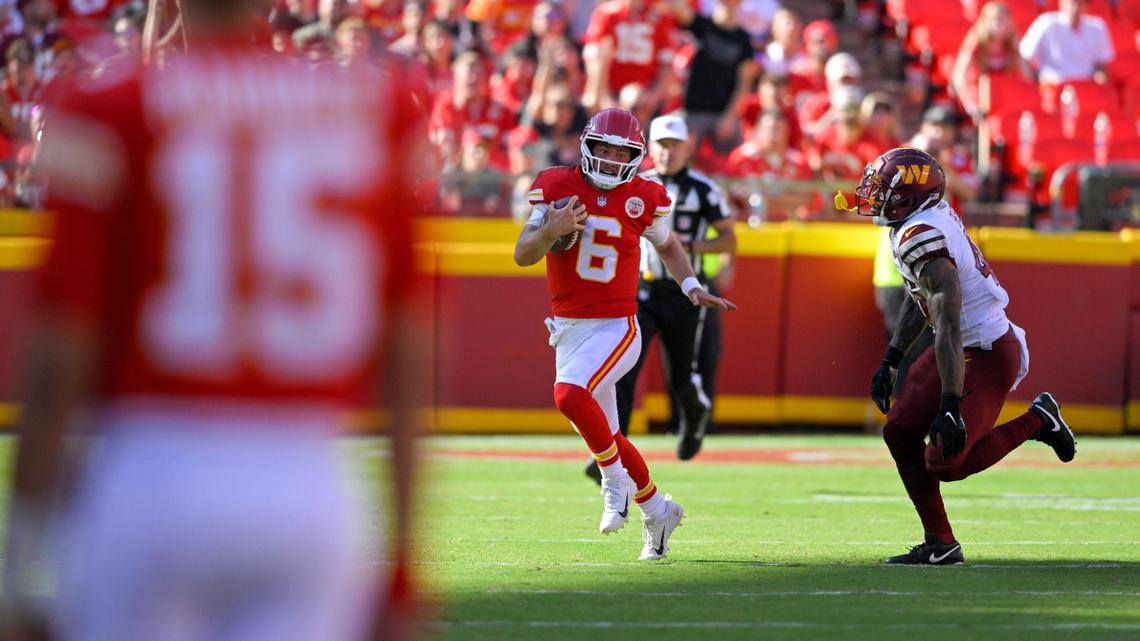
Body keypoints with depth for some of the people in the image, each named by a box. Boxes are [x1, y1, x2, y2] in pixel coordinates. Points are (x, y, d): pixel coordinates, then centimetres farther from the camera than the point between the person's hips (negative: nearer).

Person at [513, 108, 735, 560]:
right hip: (568, 328, 3)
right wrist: (551, 231, -25)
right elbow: (522, 255, -6)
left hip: (616, 327, -3)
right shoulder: (557, 187, -2)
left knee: (570, 395, -30)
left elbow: (668, 245, 19)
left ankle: (615, 480, -10)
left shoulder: (644, 199, -1)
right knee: (605, 435, 11)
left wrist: (692, 288, 5)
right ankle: (657, 511, 32)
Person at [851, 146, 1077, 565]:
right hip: (967, 348, 10)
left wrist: (950, 406, -35)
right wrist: (889, 362, 23)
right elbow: (919, 300, 20)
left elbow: (948, 328, -33)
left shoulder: (923, 239, -27)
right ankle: (940, 545, 15)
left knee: (943, 462, -11)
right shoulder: (930, 221, 4)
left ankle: (1036, 422, 7)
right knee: (900, 433, 7)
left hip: (986, 356, -10)